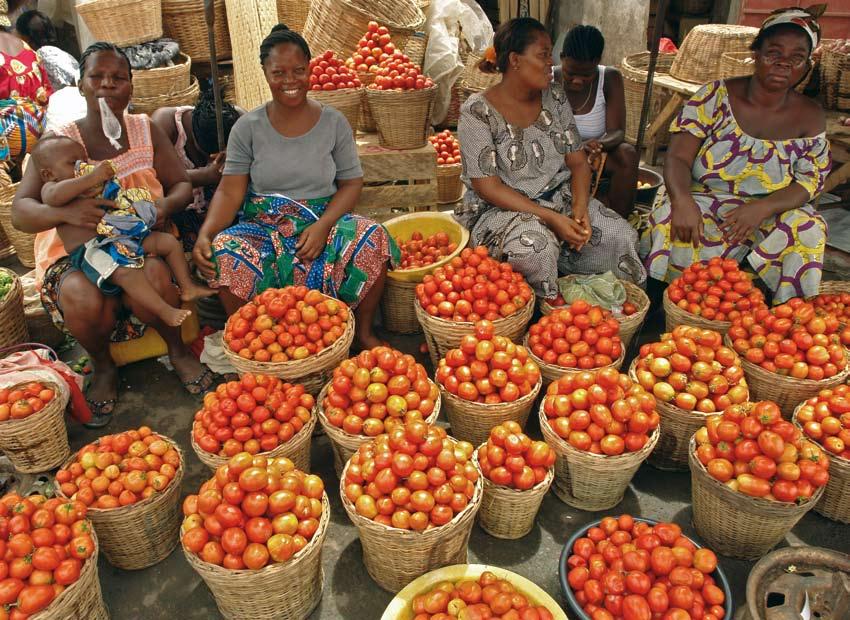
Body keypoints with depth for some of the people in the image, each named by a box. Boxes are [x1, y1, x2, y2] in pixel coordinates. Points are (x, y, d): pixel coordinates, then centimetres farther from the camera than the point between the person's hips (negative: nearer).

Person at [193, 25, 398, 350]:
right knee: (224, 254, -31)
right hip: (263, 226, 0)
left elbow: (351, 183, 1)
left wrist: (323, 226, -17)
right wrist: (206, 234, -22)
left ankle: (363, 331, -4)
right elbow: (229, 191, -3)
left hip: (324, 222, 0)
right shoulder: (248, 127, 0)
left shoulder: (334, 123, 2)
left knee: (373, 241, -29)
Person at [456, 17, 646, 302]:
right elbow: (487, 186, -17)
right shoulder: (477, 112, -13)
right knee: (535, 246, -38)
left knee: (620, 236, -17)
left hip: (561, 198, 6)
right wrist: (551, 218, -23)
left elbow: (578, 161, 5)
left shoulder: (555, 96, 5)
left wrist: (580, 208, -16)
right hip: (501, 208, -5)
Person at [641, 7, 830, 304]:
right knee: (669, 220, -34)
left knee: (809, 230, -27)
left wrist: (761, 209, -25)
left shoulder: (810, 117, 3)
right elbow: (678, 157, -12)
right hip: (702, 204, -2)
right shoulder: (716, 95, -4)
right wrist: (682, 201, -35)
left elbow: (809, 182, -3)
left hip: (770, 213, 2)